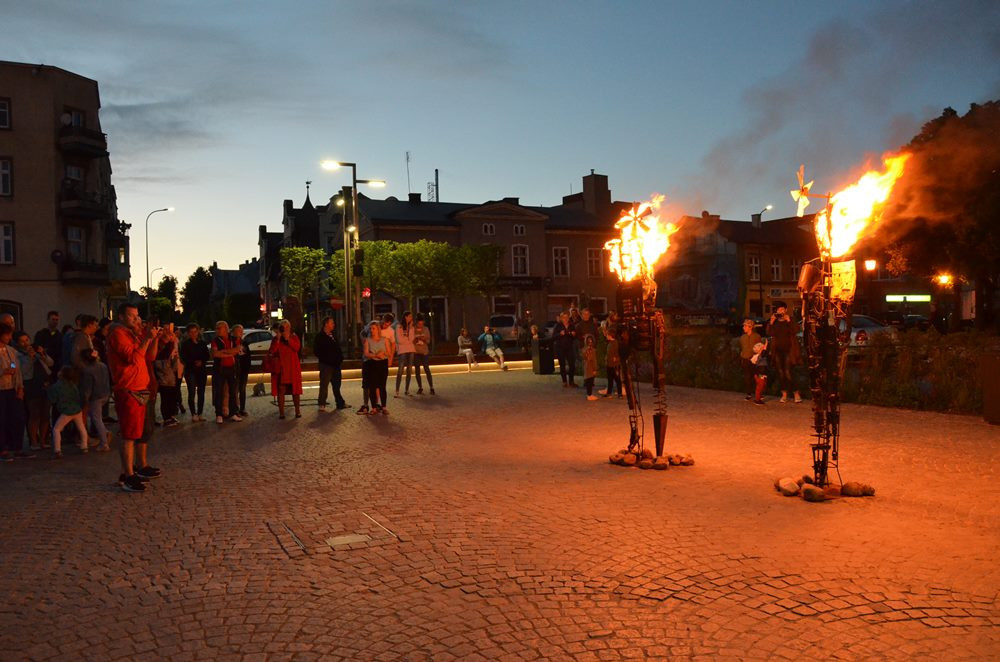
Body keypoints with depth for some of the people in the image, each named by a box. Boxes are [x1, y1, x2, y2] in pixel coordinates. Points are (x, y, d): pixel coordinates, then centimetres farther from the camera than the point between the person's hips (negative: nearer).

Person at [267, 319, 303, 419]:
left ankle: (298, 411, 7)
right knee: (281, 390, -3)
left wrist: (288, 339, -19)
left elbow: (297, 348, -9)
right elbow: (272, 351, -6)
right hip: (280, 367, 0)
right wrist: (278, 339, -13)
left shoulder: (294, 337, 9)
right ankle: (281, 412, 0)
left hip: (293, 367, 0)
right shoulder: (276, 339, 8)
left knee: (295, 390, 1)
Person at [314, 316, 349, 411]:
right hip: (326, 365, -7)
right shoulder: (320, 336, -7)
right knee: (324, 385, -3)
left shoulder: (333, 336, 16)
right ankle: (322, 405, 3)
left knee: (337, 385, 13)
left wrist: (340, 359, 9)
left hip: (335, 364, 7)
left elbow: (338, 349, 21)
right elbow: (316, 351, -10)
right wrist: (323, 359, -12)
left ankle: (340, 403, 19)